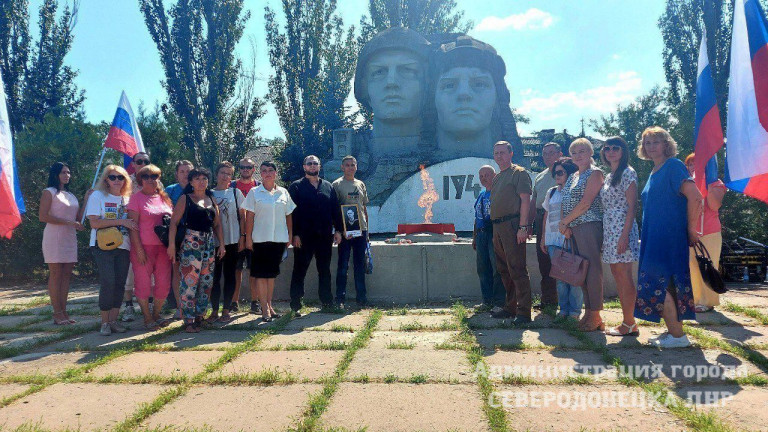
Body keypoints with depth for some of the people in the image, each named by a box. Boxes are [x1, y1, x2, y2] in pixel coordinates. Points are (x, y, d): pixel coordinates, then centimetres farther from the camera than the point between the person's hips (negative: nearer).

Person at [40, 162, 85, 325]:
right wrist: (68, 222, -16)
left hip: (70, 238, 6)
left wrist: (86, 200, 8)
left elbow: (78, 217, 17)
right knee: (55, 275, -4)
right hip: (54, 237, -6)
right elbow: (43, 216, -11)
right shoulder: (49, 192, -1)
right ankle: (57, 314, -2)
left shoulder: (71, 195, 19)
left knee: (67, 275, 4)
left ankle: (63, 312, 7)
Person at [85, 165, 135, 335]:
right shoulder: (97, 196, 2)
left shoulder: (127, 199, 15)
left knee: (120, 284, 3)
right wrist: (120, 221, -15)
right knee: (108, 283, -11)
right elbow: (94, 223, -10)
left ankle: (113, 320, 12)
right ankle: (105, 322, 1)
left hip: (123, 247, 4)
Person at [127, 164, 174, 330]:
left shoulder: (164, 197, 12)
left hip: (163, 247, 5)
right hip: (143, 247, -4)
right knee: (143, 283, 1)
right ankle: (147, 318, 13)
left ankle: (156, 314, 23)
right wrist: (139, 249, -14)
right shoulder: (136, 197, -1)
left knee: (164, 283, 6)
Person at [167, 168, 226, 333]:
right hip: (191, 243, -5)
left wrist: (221, 244, 11)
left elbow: (217, 224, 18)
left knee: (206, 282, 7)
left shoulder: (211, 199, 16)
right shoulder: (185, 199, 1)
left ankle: (199, 317, 18)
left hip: (210, 243, 6)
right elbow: (174, 222, -6)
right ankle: (188, 320, 1)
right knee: (189, 282, -7)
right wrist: (172, 244, -15)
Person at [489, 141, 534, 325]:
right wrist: (495, 229, 17)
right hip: (498, 227, 9)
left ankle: (523, 312, -8)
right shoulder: (497, 177, 21)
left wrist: (522, 227, -20)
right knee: (504, 270, 13)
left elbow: (525, 200, -12)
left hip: (512, 225, -9)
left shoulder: (519, 173, -3)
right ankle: (510, 307, 23)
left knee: (516, 269, -10)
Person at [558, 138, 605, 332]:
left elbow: (586, 203, -14)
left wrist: (564, 221, -9)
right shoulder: (572, 177, 20)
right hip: (574, 229, 8)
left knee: (592, 270, -6)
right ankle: (588, 312, 16)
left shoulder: (595, 173, -4)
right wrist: (565, 225, 2)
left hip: (589, 226, -8)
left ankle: (595, 316, 0)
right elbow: (565, 203, 17)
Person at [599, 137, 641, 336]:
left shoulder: (627, 173, -6)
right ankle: (628, 322, 14)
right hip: (608, 229, 9)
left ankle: (629, 324, -1)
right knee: (617, 276, 8)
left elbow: (632, 206, -12)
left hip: (621, 228, -9)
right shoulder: (608, 176, 19)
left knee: (624, 276, -6)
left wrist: (625, 235, -20)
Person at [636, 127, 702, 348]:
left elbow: (695, 197, -20)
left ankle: (678, 336, 0)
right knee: (664, 287, 11)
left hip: (670, 238, -9)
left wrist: (691, 229, -16)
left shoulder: (673, 166, -10)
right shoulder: (654, 172, 17)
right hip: (654, 239, 9)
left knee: (662, 286, -9)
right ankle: (672, 331, 20)